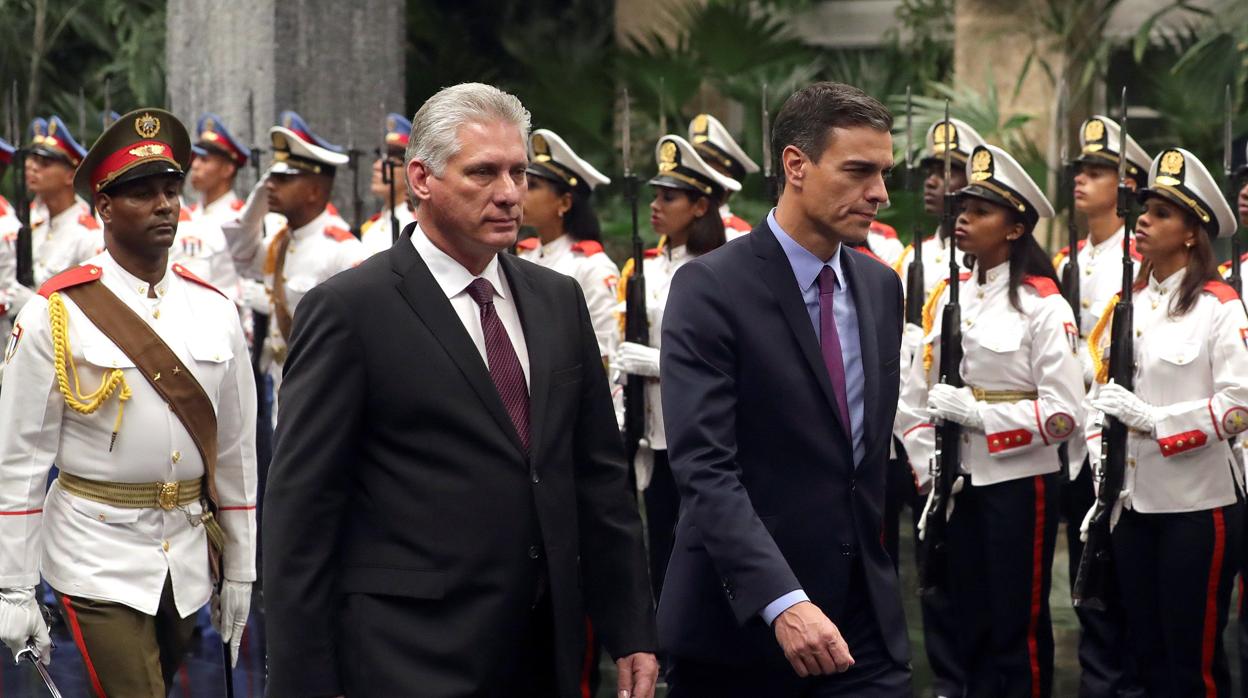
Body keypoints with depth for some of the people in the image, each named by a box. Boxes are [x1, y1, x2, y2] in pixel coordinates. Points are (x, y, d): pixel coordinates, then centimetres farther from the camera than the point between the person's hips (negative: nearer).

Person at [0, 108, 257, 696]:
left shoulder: (214, 311, 5)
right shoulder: (56, 315, -8)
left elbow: (235, 450, 11)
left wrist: (240, 570, 11)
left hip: (189, 558, 5)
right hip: (98, 559, -5)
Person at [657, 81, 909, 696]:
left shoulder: (880, 287, 11)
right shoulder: (710, 289, -11)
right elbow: (705, 469, -20)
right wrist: (783, 602, -30)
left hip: (865, 624, 5)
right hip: (740, 623, -5)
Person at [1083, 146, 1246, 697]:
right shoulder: (1128, 304, 11)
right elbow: (1099, 388, 12)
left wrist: (1153, 419, -19)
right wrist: (1099, 456, -4)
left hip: (1198, 504, -6)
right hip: (1135, 502, 6)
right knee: (1145, 650, 12)